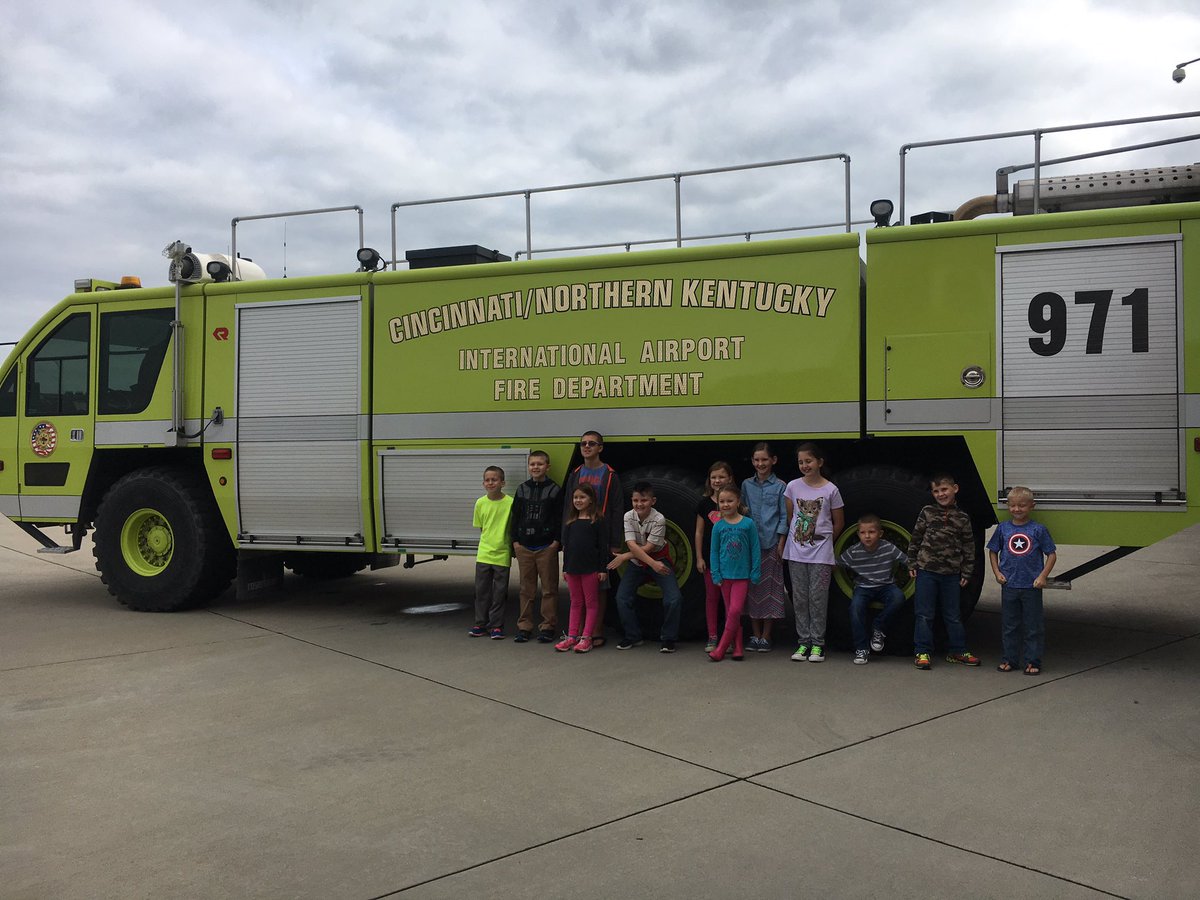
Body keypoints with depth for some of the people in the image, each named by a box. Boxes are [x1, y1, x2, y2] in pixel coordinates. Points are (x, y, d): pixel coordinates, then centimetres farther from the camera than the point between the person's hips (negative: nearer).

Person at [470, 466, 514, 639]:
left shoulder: (510, 503, -9)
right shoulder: (480, 503, 2)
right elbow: (481, 527, 12)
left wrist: (512, 549, -3)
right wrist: (488, 542, 3)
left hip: (502, 555, -3)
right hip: (483, 553, 3)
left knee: (499, 592, 5)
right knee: (481, 590, 8)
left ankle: (496, 625, 15)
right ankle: (481, 623, 20)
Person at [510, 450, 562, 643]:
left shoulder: (554, 490, 0)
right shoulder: (522, 489, 10)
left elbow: (560, 519, -2)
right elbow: (515, 516, 11)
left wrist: (556, 541, -9)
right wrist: (515, 540, 5)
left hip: (546, 547, -3)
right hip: (524, 547, 3)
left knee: (549, 589, 1)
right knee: (526, 589, 9)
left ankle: (548, 627, 8)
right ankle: (524, 626, 15)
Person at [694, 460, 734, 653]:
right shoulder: (704, 503, 3)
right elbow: (699, 532, 5)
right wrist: (699, 557, 0)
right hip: (710, 556, 1)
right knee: (712, 596, 7)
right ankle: (712, 637, 14)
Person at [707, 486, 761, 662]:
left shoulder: (748, 524, -4)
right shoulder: (718, 526, 2)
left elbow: (755, 549, -1)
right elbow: (714, 552, 6)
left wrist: (755, 573, -4)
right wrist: (716, 575, 0)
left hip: (742, 575, -3)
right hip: (725, 574, 3)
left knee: (735, 610, -11)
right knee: (730, 612, 7)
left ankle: (721, 648, -4)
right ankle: (737, 647, 15)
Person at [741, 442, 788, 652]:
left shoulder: (780, 486, 0)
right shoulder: (747, 485, 8)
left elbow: (784, 516, 0)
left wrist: (781, 543, -6)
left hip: (771, 544, -3)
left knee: (770, 589, 1)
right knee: (752, 588, 6)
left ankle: (766, 637, 10)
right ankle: (755, 635, 15)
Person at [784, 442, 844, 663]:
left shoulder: (831, 490, -4)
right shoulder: (793, 487, 2)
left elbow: (838, 523, 5)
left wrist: (823, 542, 10)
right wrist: (783, 542, 8)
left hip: (820, 552, -2)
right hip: (796, 551, 3)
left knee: (818, 598, 0)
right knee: (799, 598, 5)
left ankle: (817, 644, 7)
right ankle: (803, 642, 13)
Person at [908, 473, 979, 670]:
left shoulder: (962, 518, 2)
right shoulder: (927, 512, 0)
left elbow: (969, 548, 7)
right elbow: (915, 539, 5)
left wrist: (966, 573, 5)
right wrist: (912, 564, 2)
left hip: (951, 574, 1)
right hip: (926, 571, -1)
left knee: (953, 615, 11)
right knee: (924, 614, 2)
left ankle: (957, 651, 23)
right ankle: (923, 652, 9)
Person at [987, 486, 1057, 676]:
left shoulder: (1038, 530, -4)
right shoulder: (1003, 528, 2)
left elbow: (1052, 554, 0)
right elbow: (993, 551, 14)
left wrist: (1043, 576, -9)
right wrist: (997, 572, 2)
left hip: (1031, 587, -2)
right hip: (1009, 585, 2)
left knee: (1033, 626, 5)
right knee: (1009, 625, 11)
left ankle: (1033, 662, 14)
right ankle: (1009, 659, 21)